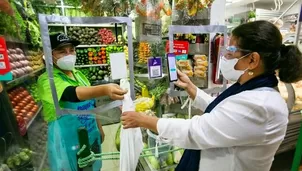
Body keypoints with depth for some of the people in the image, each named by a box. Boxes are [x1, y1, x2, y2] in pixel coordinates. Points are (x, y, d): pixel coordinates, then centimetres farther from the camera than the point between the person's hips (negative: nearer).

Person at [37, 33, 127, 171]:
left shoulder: (79, 74, 2)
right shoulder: (47, 80, -18)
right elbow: (72, 94, -40)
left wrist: (99, 128, 13)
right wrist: (105, 89, -56)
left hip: (91, 136, 6)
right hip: (68, 143, -6)